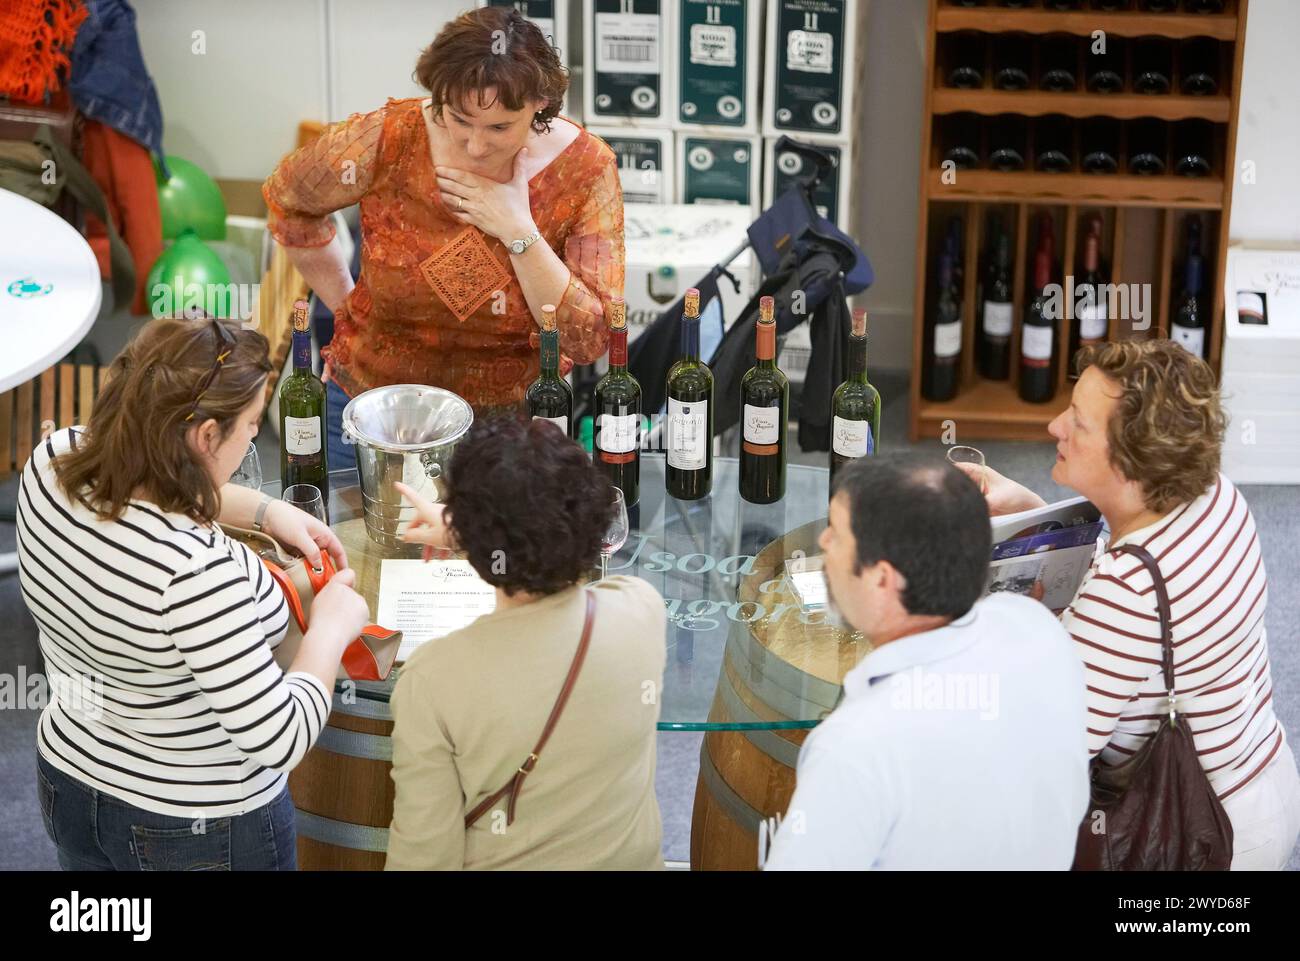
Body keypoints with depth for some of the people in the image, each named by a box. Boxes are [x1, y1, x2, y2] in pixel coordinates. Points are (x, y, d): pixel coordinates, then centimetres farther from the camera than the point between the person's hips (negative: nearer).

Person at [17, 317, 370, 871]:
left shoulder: (51, 465, -15)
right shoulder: (195, 572, -37)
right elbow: (277, 739, -29)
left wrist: (263, 509, 4)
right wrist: (331, 627, -15)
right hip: (206, 834, -6)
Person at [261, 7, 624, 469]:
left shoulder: (585, 168, -19)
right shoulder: (387, 141, -19)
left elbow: (588, 341, -20)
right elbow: (287, 202, 2)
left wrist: (520, 233, -28)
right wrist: (344, 303, 1)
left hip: (510, 414, 0)